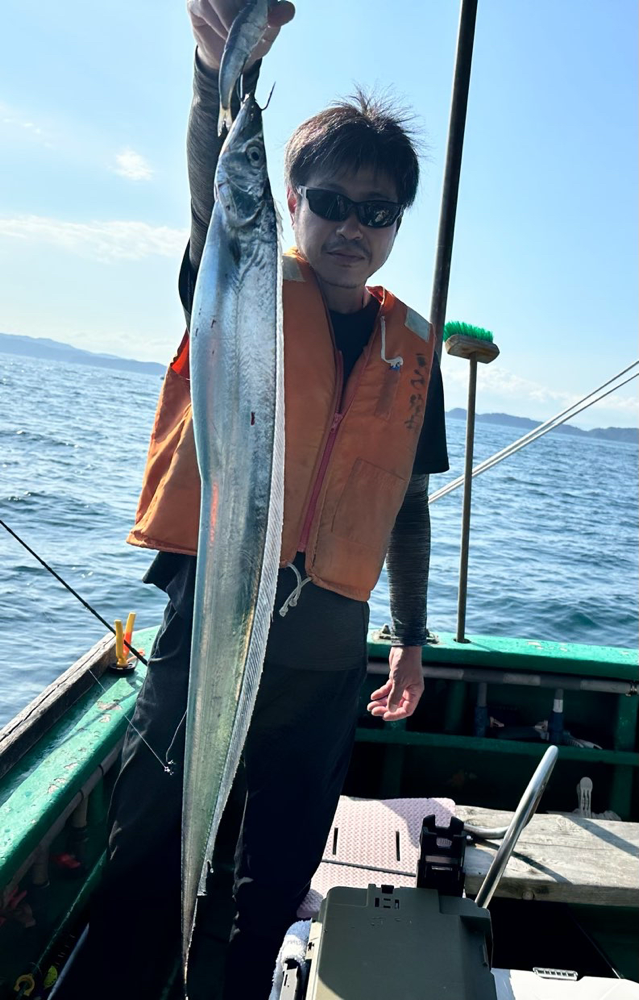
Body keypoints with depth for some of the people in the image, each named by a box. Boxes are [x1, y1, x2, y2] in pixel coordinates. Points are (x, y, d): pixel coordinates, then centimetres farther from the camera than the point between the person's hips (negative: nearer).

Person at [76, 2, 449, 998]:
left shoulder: (413, 347, 9)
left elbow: (407, 503, 14)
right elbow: (214, 188, -24)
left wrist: (412, 637, 15)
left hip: (329, 650, 4)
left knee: (280, 874, 18)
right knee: (147, 857, 7)